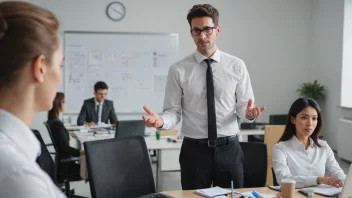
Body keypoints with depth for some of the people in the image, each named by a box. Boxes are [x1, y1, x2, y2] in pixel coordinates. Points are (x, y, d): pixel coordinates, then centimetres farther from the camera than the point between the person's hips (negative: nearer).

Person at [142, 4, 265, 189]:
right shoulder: (178, 70, -3)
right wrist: (161, 120, -24)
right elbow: (173, 111, -3)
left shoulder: (236, 66, 1)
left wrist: (248, 112, -20)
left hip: (228, 148, 1)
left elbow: (242, 106, 3)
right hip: (194, 149, -1)